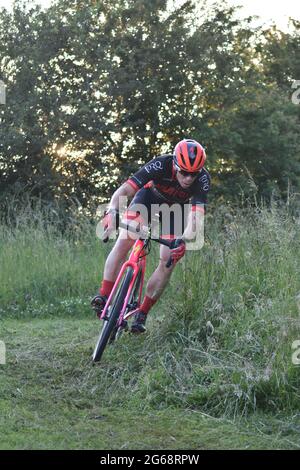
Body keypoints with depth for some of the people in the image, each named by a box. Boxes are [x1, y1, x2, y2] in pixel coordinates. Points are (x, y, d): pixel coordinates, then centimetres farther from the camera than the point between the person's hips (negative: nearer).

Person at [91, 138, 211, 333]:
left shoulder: (203, 178, -33)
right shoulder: (161, 165, -36)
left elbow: (196, 214, -41)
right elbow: (125, 190, -41)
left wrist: (183, 240, -60)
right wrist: (112, 211, -59)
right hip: (149, 198, -1)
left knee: (168, 263, -9)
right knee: (124, 242, -22)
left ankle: (142, 314, 3)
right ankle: (103, 297, -19)